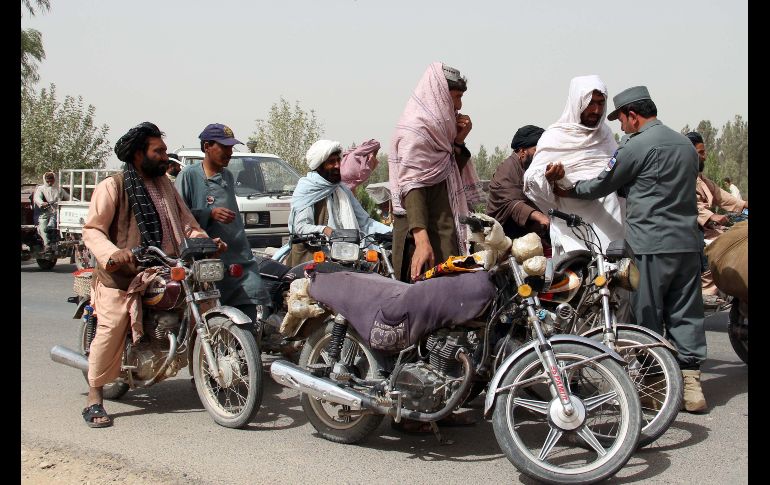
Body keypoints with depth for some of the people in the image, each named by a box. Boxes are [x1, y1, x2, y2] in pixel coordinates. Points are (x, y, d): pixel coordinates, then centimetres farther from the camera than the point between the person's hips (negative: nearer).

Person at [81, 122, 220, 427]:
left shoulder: (164, 184, 19)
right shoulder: (112, 187, -3)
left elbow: (185, 223, 17)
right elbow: (92, 230, -9)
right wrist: (113, 253, -28)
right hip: (121, 276, -6)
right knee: (110, 334, -12)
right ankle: (94, 400, 1)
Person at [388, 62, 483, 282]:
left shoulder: (436, 128, 19)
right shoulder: (415, 130, -9)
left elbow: (453, 178, 22)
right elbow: (412, 187, -20)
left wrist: (459, 141, 8)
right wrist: (421, 239, -31)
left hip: (445, 234, 9)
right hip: (424, 235, -9)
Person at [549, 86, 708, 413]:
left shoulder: (637, 146, -9)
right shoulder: (685, 144, 16)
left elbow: (602, 186, -2)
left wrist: (568, 190, 15)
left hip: (652, 245, -7)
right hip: (688, 243, 7)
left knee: (648, 317, 2)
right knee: (685, 314, 8)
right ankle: (691, 384, 8)